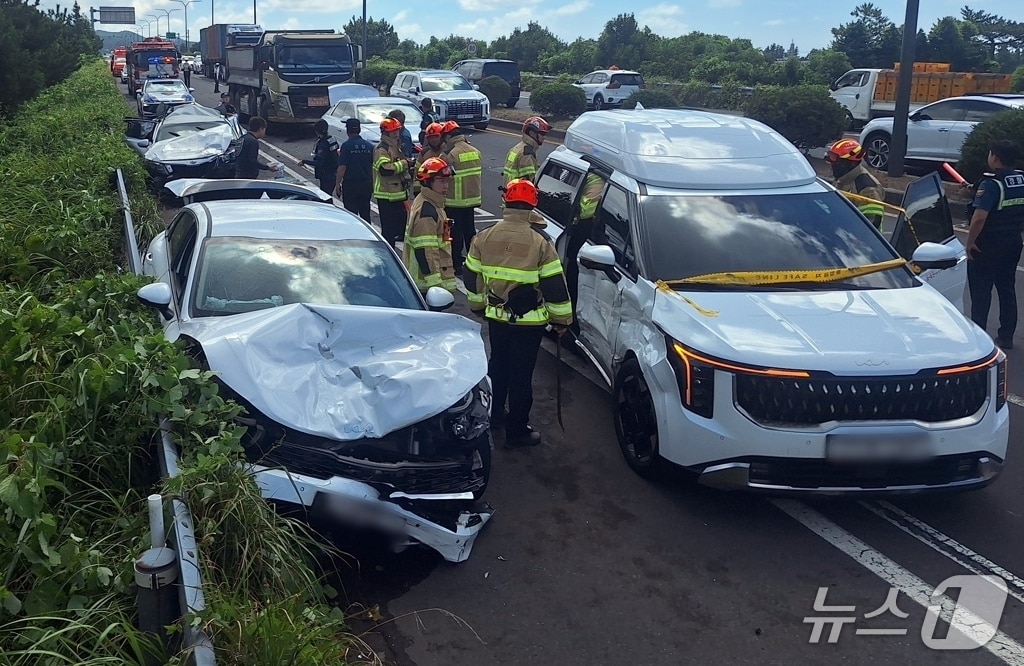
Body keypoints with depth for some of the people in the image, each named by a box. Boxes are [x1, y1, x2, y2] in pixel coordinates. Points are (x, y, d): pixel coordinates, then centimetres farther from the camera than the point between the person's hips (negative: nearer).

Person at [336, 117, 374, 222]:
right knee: (365, 214, 12)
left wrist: (338, 184, -5)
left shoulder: (346, 146, -11)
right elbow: (373, 167, 8)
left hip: (350, 185, -5)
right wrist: (372, 184, 17)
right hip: (366, 185, 5)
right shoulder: (369, 146, 4)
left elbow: (342, 167, -13)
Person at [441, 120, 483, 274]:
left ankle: (456, 265, 7)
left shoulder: (451, 155, -18)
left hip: (455, 201, -7)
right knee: (470, 230, 17)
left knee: (456, 233, 2)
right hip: (473, 198, 7)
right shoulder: (476, 152, 4)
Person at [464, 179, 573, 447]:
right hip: (529, 322, -4)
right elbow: (555, 286, -12)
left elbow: (472, 279, 7)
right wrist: (561, 319, 0)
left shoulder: (484, 238, -3)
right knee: (521, 374, 4)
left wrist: (478, 305, 23)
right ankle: (517, 431, 13)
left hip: (496, 317, 4)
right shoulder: (540, 243, -15)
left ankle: (493, 414, 39)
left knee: (498, 365, 23)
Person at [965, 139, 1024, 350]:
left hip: (988, 246, -7)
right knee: (1007, 289, 14)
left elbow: (979, 217, -28)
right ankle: (1006, 336, 20)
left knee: (981, 292, 3)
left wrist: (970, 242, -18)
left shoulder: (991, 184, -20)